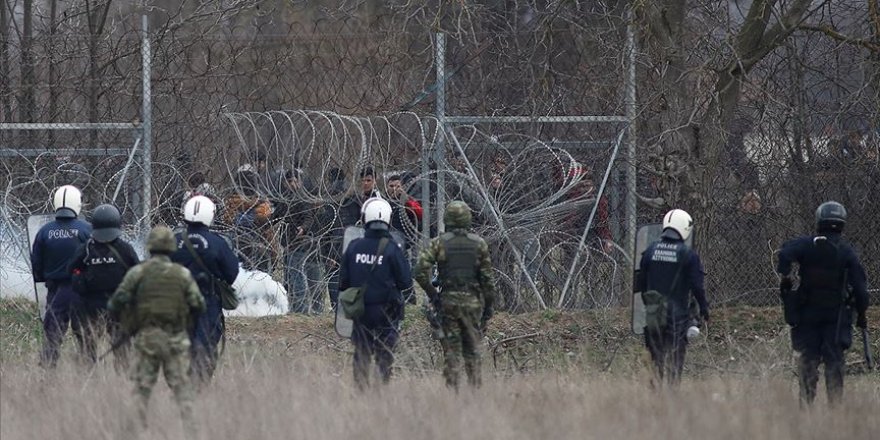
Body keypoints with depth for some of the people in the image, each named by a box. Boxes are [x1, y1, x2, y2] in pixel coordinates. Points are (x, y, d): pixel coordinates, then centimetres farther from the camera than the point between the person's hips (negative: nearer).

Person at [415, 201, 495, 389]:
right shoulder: (479, 244, 0)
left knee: (451, 350, 5)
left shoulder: (439, 243, -2)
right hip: (473, 301, 0)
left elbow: (421, 272, -11)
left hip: (448, 302, 0)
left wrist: (432, 295, 0)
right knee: (473, 352, 8)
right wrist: (488, 306, 6)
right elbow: (487, 278, -1)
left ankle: (451, 390, 2)